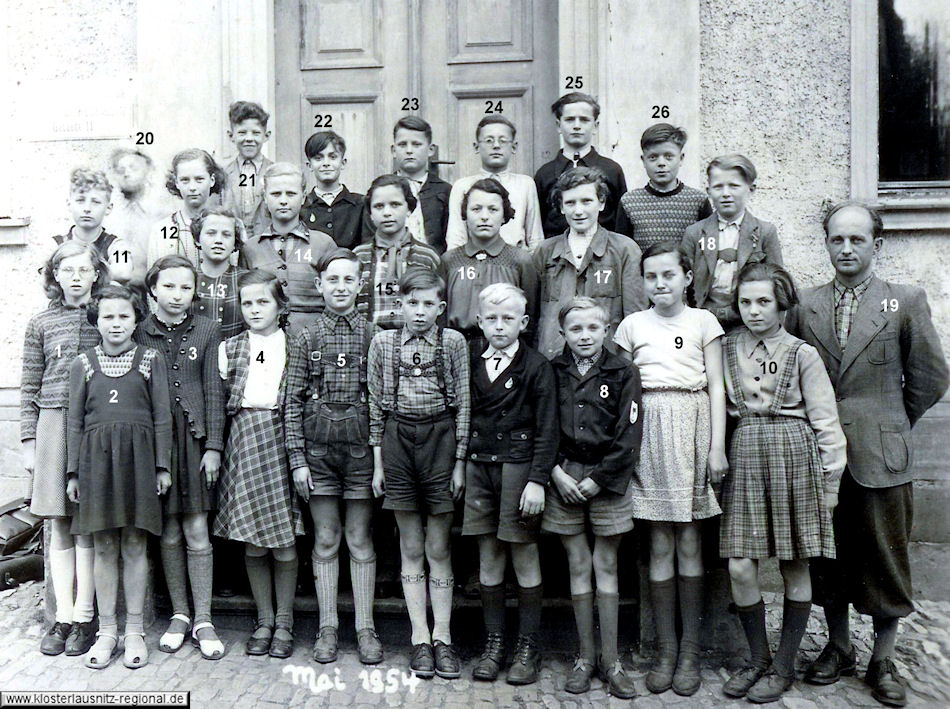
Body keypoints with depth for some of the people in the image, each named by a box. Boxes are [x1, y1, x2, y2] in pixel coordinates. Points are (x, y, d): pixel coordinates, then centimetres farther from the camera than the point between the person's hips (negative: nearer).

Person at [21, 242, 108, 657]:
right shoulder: (42, 324, 9)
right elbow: (29, 389, 10)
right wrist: (29, 442, 5)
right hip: (53, 424, 2)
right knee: (59, 526, 6)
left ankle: (84, 616, 10)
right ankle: (63, 615, 15)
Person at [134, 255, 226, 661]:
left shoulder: (207, 331, 4)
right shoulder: (139, 333, 6)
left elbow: (214, 391, 2)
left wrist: (214, 446, -4)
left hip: (194, 435, -1)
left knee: (196, 532, 0)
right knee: (168, 533, 8)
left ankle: (203, 620, 11)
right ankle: (179, 615, 22)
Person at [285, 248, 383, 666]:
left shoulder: (374, 337, 3)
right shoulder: (306, 339, 4)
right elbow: (292, 403, 3)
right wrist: (297, 458, -3)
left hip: (362, 448, -1)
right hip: (318, 448, 1)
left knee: (361, 540, 6)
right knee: (325, 539, 8)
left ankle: (365, 628, 16)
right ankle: (328, 626, 19)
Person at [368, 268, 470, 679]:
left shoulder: (453, 343, 1)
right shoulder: (383, 343, 5)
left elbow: (463, 404, 2)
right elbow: (376, 405, 8)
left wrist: (459, 461, -2)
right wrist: (378, 462, 5)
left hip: (440, 437, -1)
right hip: (398, 439, 1)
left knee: (439, 547, 5)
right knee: (411, 547, 7)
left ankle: (442, 636, 15)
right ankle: (420, 637, 16)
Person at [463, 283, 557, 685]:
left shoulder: (536, 366, -4)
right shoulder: (471, 364, 9)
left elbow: (546, 430, -7)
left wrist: (537, 480, -13)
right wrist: (458, 468, 8)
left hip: (519, 466, -4)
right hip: (479, 467, 4)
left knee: (524, 558, 3)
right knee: (488, 559, 9)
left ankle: (528, 647, 16)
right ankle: (493, 644, 21)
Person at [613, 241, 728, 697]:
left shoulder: (702, 321, 7)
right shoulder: (632, 325, 10)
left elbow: (716, 386, 5)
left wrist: (717, 446, -2)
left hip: (691, 428, -1)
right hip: (648, 432, 1)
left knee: (689, 544, 3)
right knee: (660, 546, 3)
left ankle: (690, 651, 15)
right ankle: (665, 649, 14)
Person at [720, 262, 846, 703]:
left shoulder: (802, 354, -1)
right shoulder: (725, 350, 7)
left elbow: (825, 421, 2)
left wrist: (830, 480, 1)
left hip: (794, 455, -2)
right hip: (745, 456, 2)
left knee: (795, 569, 7)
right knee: (740, 569, -1)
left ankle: (784, 666, 23)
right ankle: (758, 659, 21)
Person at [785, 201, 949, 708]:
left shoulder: (907, 302, 0)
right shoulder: (804, 306, 5)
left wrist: (890, 423, 8)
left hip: (881, 457, -2)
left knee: (885, 558, 7)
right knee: (828, 556, 12)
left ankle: (883, 660, 24)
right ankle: (838, 647, 30)